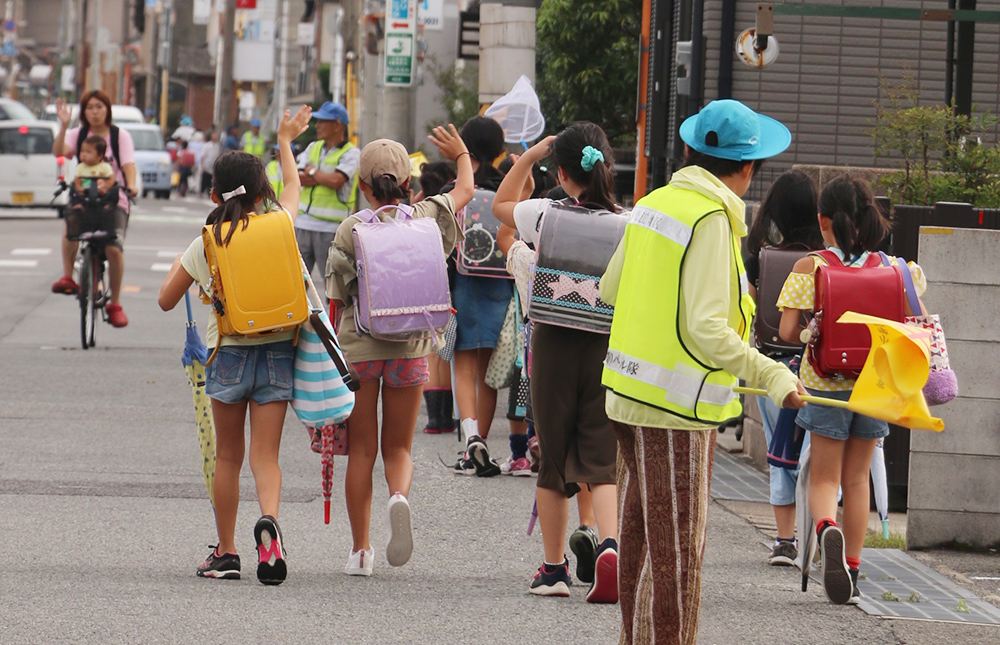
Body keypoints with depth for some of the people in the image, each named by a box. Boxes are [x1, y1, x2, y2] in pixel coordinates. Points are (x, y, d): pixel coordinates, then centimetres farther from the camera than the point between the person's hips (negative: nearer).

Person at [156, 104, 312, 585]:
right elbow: (293, 188, 25)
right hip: (277, 348, 1)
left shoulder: (206, 243, -3)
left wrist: (177, 266, 25)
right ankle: (269, 519, -29)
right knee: (266, 455, 0)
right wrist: (285, 141, 39)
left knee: (228, 456, 11)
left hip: (229, 351, -1)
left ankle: (226, 552, 15)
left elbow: (166, 300, 7)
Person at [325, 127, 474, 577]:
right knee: (398, 447, 11)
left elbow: (336, 299, -3)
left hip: (358, 347, -1)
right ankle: (400, 496, -22)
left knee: (361, 450, 8)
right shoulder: (427, 218, 1)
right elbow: (465, 191, 21)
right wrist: (461, 156, 41)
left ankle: (360, 549, 8)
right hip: (411, 348, 2)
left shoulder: (351, 230, -5)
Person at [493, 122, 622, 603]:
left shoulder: (548, 216, -6)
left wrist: (531, 154, 14)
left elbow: (501, 204, 16)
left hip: (555, 342, -1)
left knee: (554, 459, 10)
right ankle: (610, 544, -23)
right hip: (609, 347, 1)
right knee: (601, 460, 3)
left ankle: (554, 568, 16)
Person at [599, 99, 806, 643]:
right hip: (676, 405, -8)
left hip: (628, 392, 8)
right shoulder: (711, 219, -17)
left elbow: (610, 289, 18)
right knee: (677, 551, -3)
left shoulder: (653, 204, 6)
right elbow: (705, 329, -23)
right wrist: (772, 375, -22)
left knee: (640, 534, 17)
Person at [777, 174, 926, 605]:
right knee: (857, 477, 16)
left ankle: (826, 527, -29)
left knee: (824, 477, 4)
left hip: (826, 382, -3)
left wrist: (814, 332, 8)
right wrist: (918, 289, 17)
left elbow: (787, 331, -13)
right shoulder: (889, 268, -1)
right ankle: (851, 571, 19)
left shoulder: (808, 268, -8)